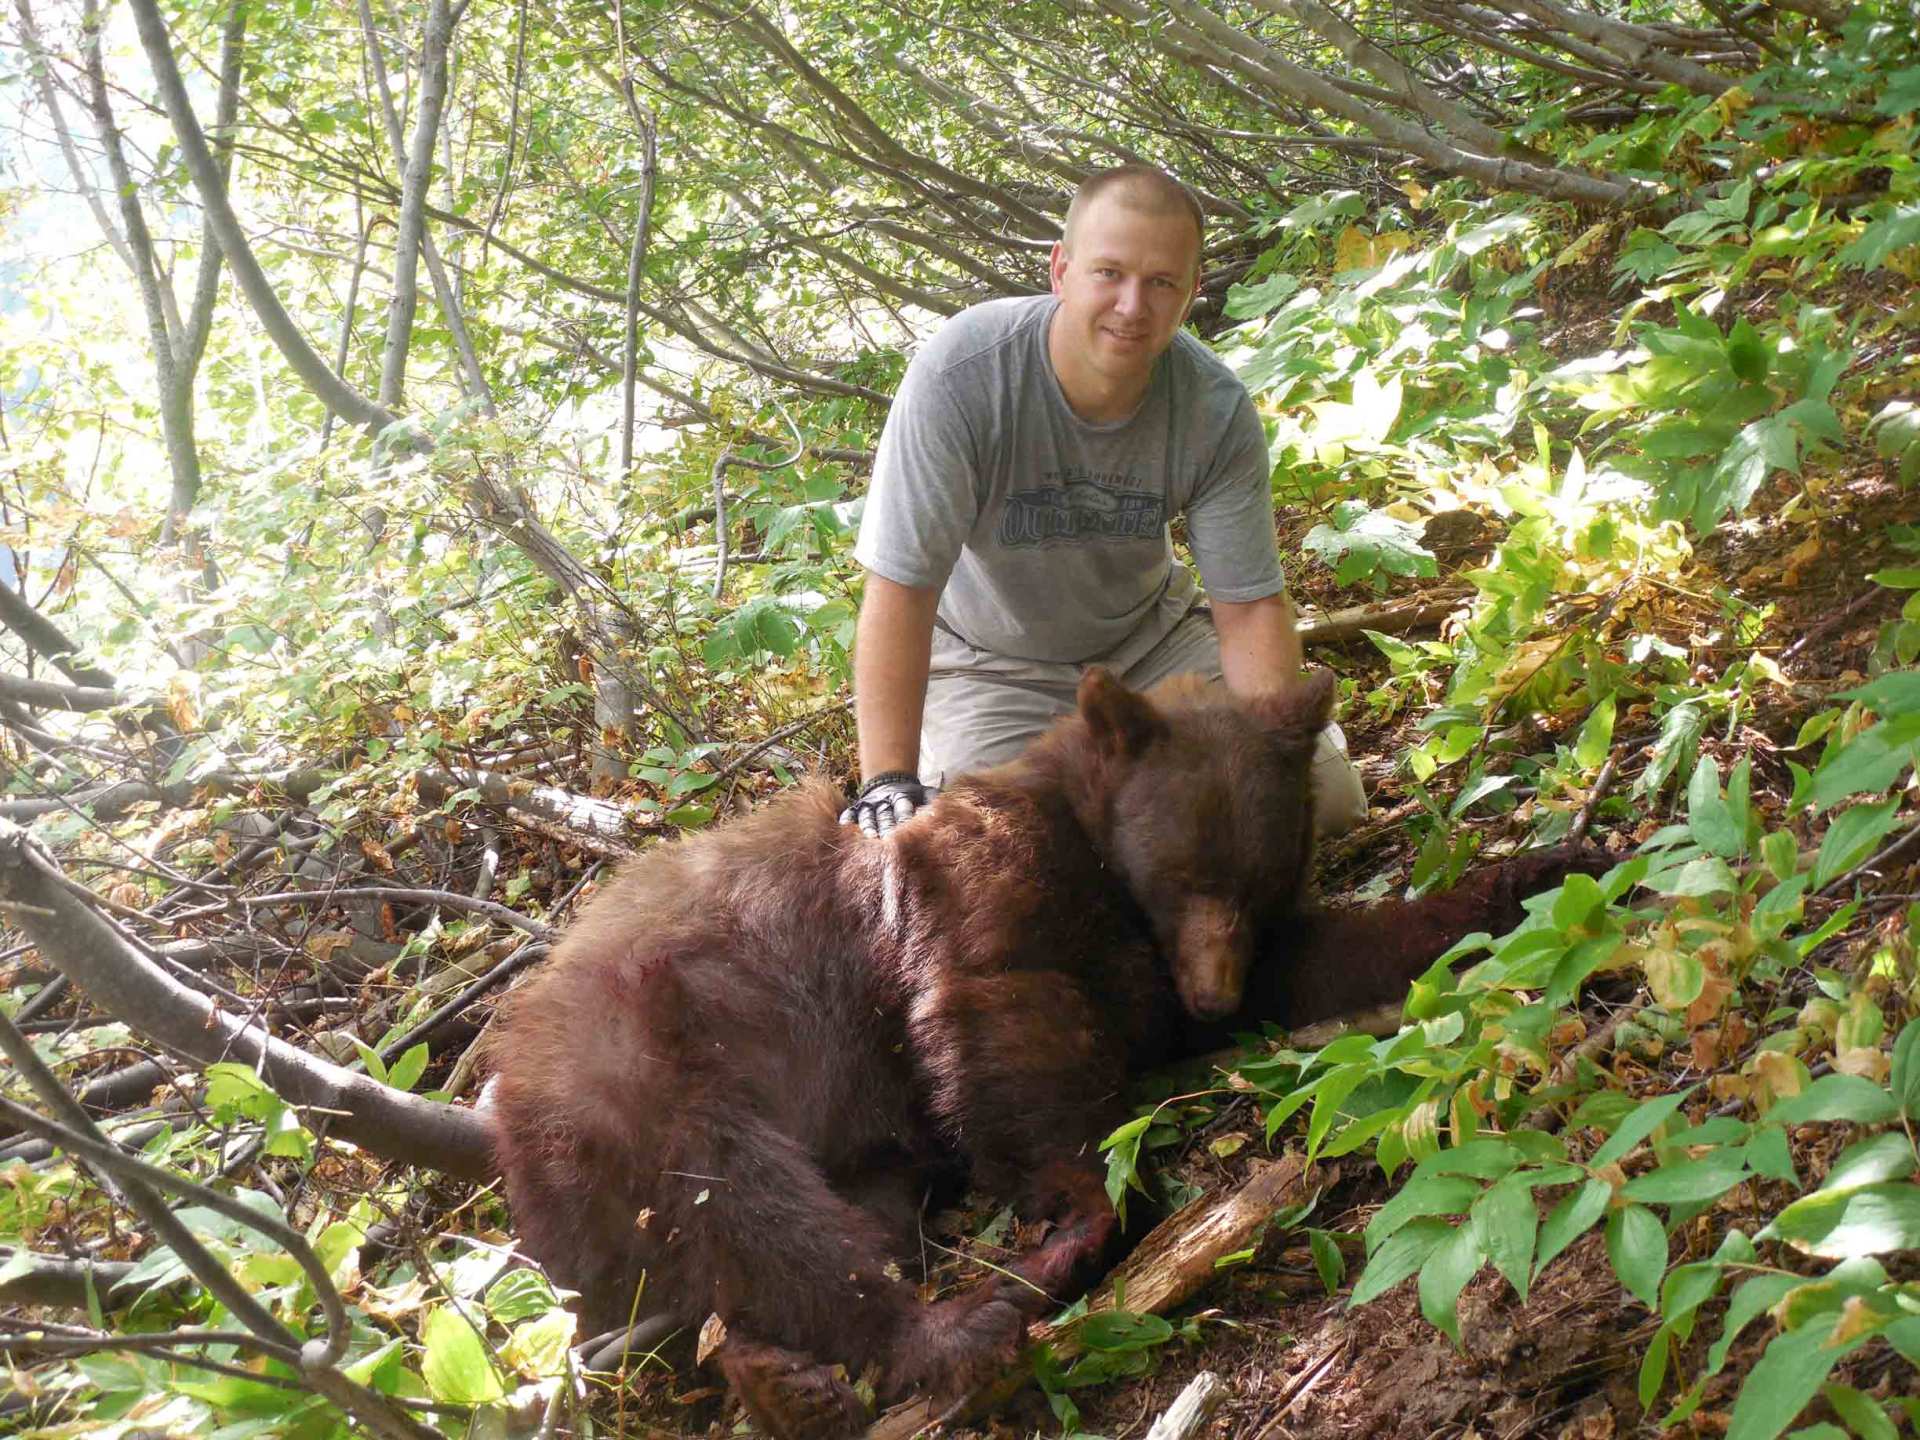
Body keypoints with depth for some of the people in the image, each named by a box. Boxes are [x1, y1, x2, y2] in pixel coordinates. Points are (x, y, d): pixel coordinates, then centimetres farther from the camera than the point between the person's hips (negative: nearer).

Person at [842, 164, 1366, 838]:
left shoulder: (1219, 408, -20)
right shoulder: (960, 373, -31)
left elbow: (1250, 607, -15)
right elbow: (900, 587, -30)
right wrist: (889, 779, -37)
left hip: (1151, 633, 3)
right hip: (994, 667, -3)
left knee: (1328, 801, -7)